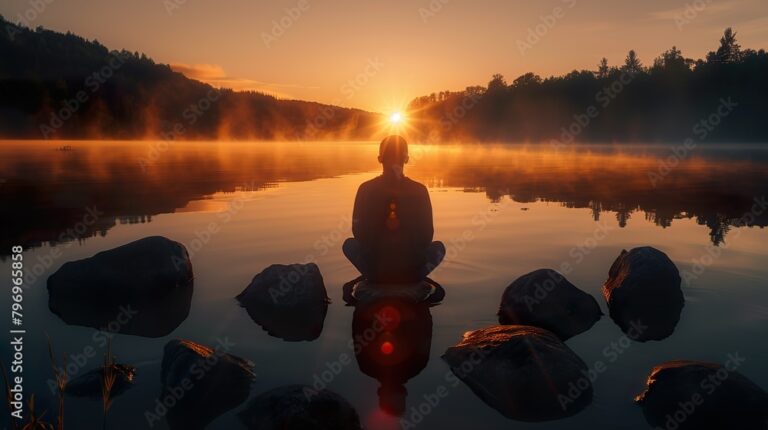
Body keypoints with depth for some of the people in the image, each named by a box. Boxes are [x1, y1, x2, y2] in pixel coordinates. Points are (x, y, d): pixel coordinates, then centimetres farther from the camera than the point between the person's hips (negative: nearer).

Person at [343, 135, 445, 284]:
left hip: (376, 272, 0)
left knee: (349, 244, 29)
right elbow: (426, 236, 0)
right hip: (411, 273, 0)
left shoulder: (366, 189, -6)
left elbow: (358, 233, 2)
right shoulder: (419, 191, -6)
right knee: (439, 247, 29)